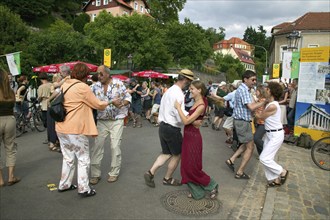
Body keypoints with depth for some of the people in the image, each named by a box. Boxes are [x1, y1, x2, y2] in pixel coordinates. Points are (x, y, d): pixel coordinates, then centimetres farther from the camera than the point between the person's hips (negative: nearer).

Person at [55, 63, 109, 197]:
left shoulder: (65, 85, 9)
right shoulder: (83, 88, -15)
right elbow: (98, 105, -8)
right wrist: (107, 102, 11)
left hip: (61, 128, 8)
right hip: (75, 130, -8)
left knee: (68, 158, 20)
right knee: (83, 159, 5)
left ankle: (64, 185, 32)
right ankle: (84, 189, 10)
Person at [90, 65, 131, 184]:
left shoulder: (118, 83, -6)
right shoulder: (96, 86, 2)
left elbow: (128, 97, -3)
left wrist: (122, 103, -21)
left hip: (117, 120, -3)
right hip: (102, 121, 3)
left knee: (115, 146, 2)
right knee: (97, 146, 1)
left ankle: (114, 173, 19)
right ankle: (95, 174, 15)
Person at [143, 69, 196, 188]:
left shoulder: (169, 90, 10)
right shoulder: (178, 94, -20)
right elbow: (181, 117, -24)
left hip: (163, 126, 9)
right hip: (172, 129, -9)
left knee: (166, 153, 21)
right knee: (177, 155, 13)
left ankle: (150, 172, 12)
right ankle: (168, 179, 29)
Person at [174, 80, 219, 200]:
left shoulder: (201, 106, -19)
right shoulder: (196, 102, 8)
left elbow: (186, 121, -23)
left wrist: (178, 107, -16)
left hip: (193, 138, -9)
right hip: (188, 136, 9)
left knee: (192, 168, 2)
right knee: (187, 166, 14)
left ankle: (212, 186, 22)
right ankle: (197, 192, 29)